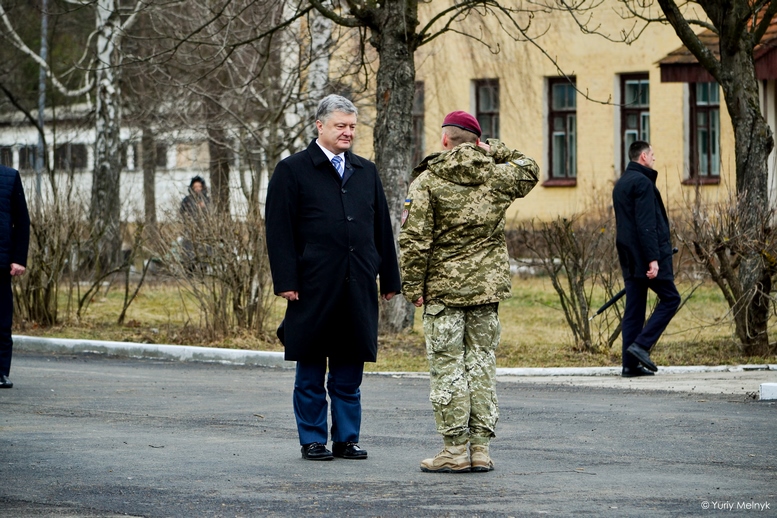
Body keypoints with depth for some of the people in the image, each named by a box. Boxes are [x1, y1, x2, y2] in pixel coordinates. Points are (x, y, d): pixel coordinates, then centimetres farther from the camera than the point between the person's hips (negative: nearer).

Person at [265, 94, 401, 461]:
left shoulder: (366, 172, 15)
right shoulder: (292, 170, 0)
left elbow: (382, 228, 17)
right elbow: (279, 231, -4)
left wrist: (389, 279, 12)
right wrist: (286, 281, -12)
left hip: (358, 289, 4)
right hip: (314, 289, -4)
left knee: (349, 372, 8)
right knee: (311, 372, 3)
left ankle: (347, 438, 15)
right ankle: (313, 441, 11)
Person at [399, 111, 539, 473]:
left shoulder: (427, 181, -8)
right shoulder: (496, 176, 4)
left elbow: (415, 240, -12)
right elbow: (529, 171, 27)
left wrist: (413, 286, -5)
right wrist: (494, 151, 18)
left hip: (444, 288, -4)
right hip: (487, 285, 4)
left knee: (447, 367, 0)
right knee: (481, 362, 9)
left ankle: (455, 450, -1)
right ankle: (481, 449, 9)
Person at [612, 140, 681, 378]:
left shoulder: (620, 184, 17)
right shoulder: (642, 182, -12)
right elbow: (647, 224, -19)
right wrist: (653, 258, -21)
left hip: (628, 257, 9)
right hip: (647, 254, -9)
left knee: (633, 309, 7)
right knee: (670, 299, 1)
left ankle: (630, 363, 4)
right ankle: (641, 345, -10)